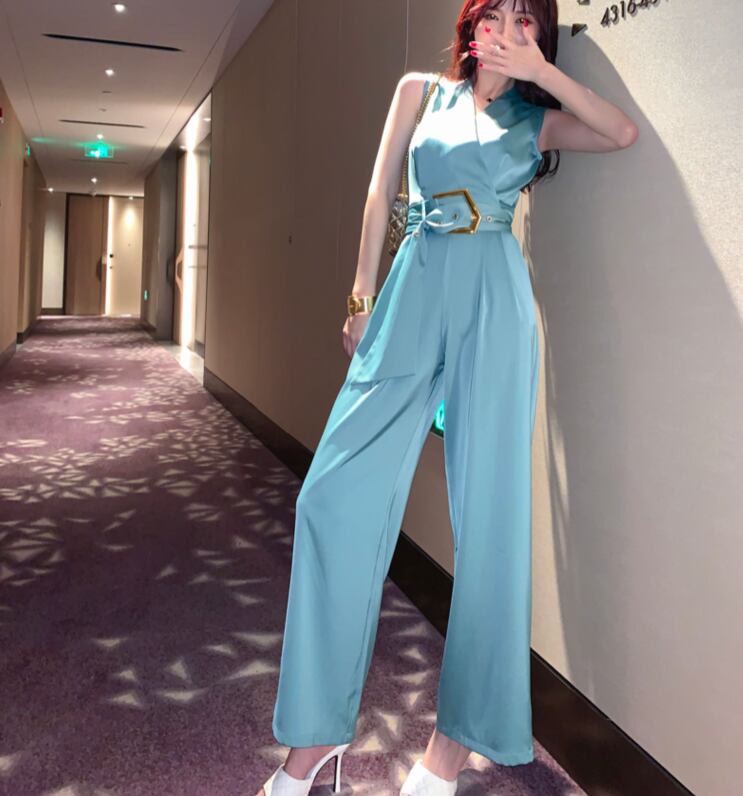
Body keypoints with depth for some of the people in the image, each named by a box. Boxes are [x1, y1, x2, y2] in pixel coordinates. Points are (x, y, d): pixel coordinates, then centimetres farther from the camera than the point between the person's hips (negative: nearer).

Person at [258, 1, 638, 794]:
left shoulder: (537, 120, 15)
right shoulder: (421, 91, 18)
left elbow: (623, 132, -2)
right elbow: (382, 192, 12)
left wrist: (542, 71, 1)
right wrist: (362, 298, 5)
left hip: (493, 298, 0)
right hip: (414, 290, 1)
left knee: (488, 505, -3)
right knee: (337, 495, -9)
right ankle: (320, 728, 3)